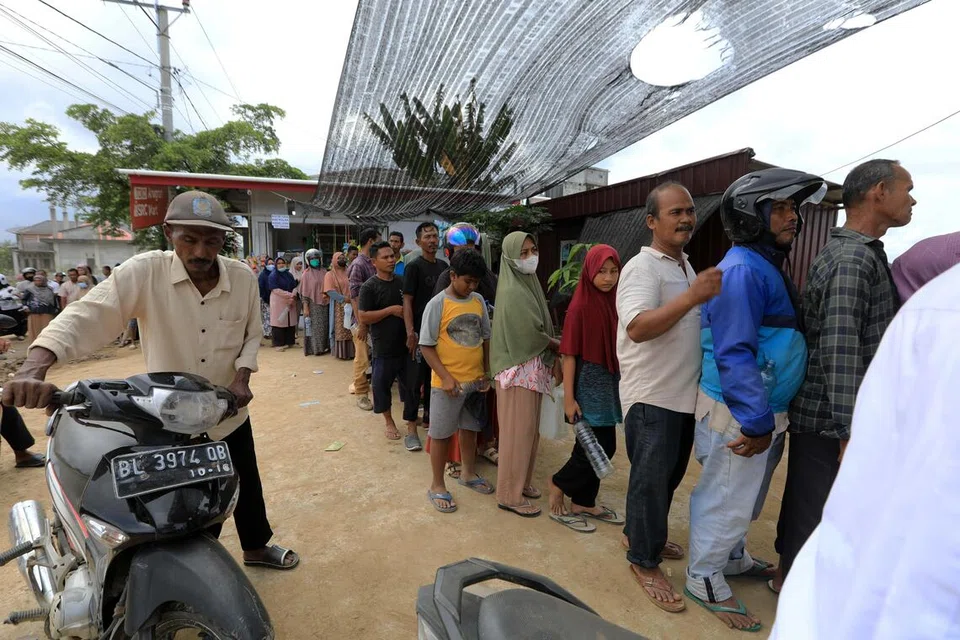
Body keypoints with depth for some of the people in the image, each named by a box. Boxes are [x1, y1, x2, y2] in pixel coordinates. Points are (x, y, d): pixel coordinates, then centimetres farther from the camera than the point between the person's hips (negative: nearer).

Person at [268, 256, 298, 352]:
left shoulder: (289, 275, 12)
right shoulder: (273, 276, -4)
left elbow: (294, 287, 9)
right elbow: (275, 289, -13)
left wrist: (293, 296, -11)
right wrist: (289, 295, -18)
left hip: (290, 302, 5)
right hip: (278, 302, -5)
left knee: (290, 321, 5)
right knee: (279, 322, -4)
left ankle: (288, 342, 14)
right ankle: (278, 344, 1)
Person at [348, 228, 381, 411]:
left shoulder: (374, 263, 8)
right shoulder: (358, 265, -14)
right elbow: (355, 297, -17)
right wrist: (361, 323, -19)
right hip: (364, 320, -7)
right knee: (362, 359, 3)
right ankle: (361, 394, 15)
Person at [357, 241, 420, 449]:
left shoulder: (402, 282, 7)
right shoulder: (369, 287, -8)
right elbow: (363, 317, -13)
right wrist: (391, 310, -19)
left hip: (406, 344, 4)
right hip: (384, 348, -4)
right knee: (382, 385, 10)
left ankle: (411, 427, 15)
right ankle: (389, 421, 32)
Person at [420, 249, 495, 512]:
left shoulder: (479, 301, 3)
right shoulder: (437, 304, -13)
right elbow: (426, 346, -12)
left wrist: (486, 372, 6)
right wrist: (445, 377, -18)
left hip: (475, 381, 6)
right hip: (447, 382, -5)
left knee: (470, 428, 20)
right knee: (441, 434, 7)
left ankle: (468, 473, 40)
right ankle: (437, 486, 22)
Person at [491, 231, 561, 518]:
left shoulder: (530, 284, 10)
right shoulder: (512, 292, -18)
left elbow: (541, 329, 11)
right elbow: (533, 334, -18)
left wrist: (554, 359, 1)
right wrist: (561, 346, -3)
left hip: (534, 368, 9)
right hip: (519, 369, -9)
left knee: (530, 429, 17)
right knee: (518, 431, 1)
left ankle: (522, 482, 33)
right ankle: (509, 495, 15)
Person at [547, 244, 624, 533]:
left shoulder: (614, 304, 6)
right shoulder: (579, 307, -14)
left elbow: (618, 349, 11)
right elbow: (569, 355, -14)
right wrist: (569, 398, -16)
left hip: (610, 384, 7)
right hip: (588, 385, -7)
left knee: (605, 448, 12)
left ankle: (584, 503, 27)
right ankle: (557, 485, 21)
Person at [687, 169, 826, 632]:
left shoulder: (767, 265, 11)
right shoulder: (743, 270, -21)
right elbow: (734, 354, -27)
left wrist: (766, 417, 15)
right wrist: (757, 423, -25)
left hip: (761, 407, 10)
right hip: (739, 412, -10)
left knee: (743, 494, 25)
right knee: (727, 498, 5)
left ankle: (732, 557, 45)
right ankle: (705, 580, 24)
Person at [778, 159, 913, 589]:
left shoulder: (862, 253, 14)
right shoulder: (852, 258, -18)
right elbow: (840, 350, -25)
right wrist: (850, 433, -26)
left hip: (820, 413, 10)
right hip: (829, 419, -10)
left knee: (805, 506, 22)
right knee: (816, 513, 5)